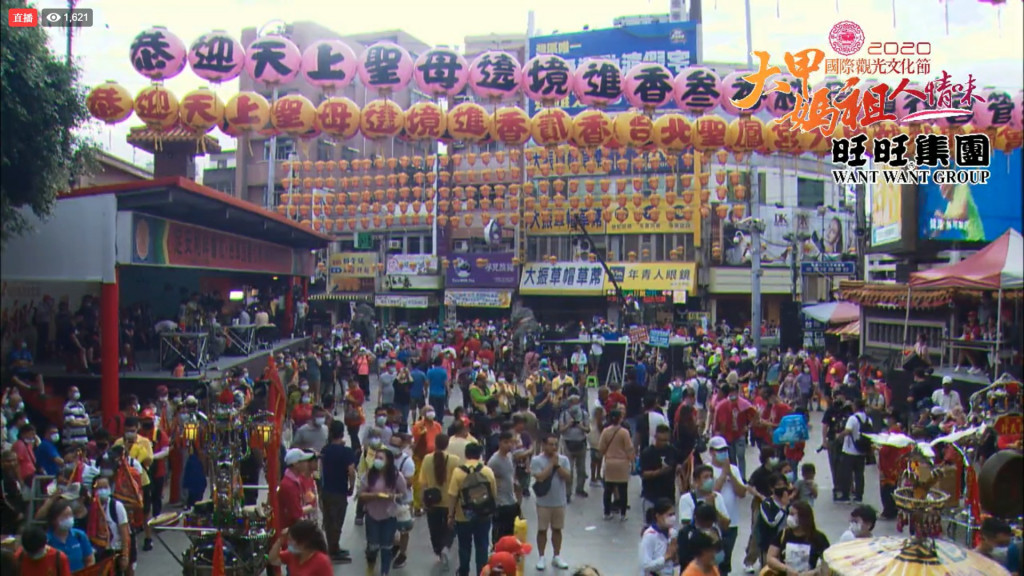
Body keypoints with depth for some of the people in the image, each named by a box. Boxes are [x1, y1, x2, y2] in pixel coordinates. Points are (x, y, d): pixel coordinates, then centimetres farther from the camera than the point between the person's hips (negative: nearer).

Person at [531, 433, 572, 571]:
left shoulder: (563, 459, -1)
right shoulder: (536, 460, -11)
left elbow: (568, 477, -9)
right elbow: (540, 478, -21)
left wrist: (557, 464, -16)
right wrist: (551, 463, -17)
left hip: (560, 502, 3)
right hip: (544, 502, -3)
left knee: (557, 529, 13)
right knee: (542, 530, 6)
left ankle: (557, 557, 25)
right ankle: (541, 558, 18)